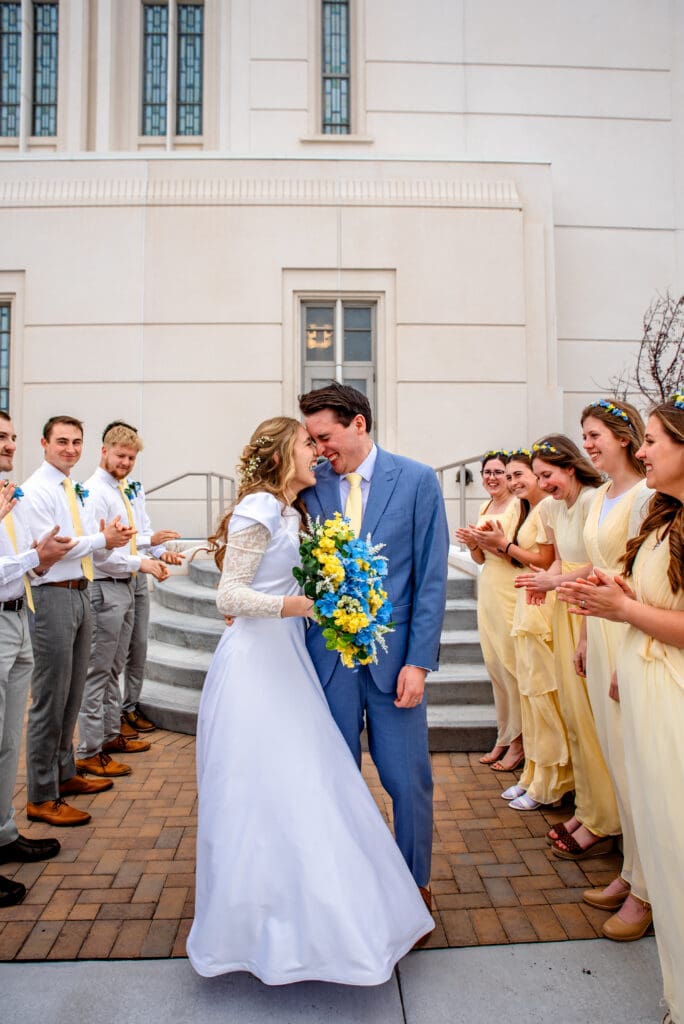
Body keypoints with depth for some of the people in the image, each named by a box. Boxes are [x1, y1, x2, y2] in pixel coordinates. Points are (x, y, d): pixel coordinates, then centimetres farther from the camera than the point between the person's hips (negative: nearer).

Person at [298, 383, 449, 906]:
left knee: (408, 780, 9)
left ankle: (415, 884, 33)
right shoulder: (312, 487, 4)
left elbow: (432, 577, -5)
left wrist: (419, 661, -10)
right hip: (328, 657, 2)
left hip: (394, 656, -2)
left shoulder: (418, 480, -3)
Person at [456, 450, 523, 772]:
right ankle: (503, 737, 21)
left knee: (510, 664, -3)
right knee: (493, 665, 9)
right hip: (488, 589, 7)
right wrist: (472, 543, -2)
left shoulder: (518, 505, -9)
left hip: (511, 591, -7)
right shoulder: (484, 509, 15)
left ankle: (518, 741, 11)